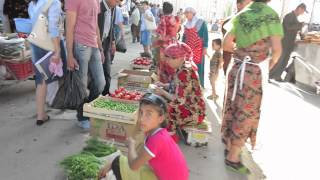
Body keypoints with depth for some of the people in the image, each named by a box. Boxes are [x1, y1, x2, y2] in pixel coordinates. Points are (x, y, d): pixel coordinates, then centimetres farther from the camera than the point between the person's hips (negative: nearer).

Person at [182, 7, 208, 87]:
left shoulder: (201, 23, -3)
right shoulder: (186, 24, 15)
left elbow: (205, 36, -5)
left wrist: (205, 48, -11)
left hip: (198, 49, -5)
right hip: (188, 49, 5)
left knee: (198, 67, -4)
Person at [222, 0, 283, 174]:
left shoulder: (241, 15, 6)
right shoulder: (271, 15, -8)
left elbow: (226, 44, 5)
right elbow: (276, 49, -15)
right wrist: (271, 64, 4)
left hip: (237, 68, 5)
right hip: (254, 72, -5)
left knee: (232, 108, 15)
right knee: (247, 114, 5)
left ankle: (229, 145, 32)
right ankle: (233, 157, 15)